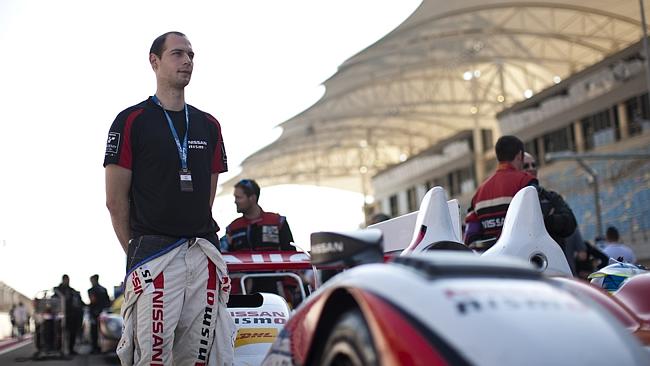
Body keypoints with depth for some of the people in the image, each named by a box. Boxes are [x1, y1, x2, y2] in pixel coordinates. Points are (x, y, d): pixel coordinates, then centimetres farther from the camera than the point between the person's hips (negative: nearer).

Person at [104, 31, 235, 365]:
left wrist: (200, 239, 12)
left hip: (204, 254, 5)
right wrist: (136, 252, 1)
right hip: (154, 255, -5)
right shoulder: (132, 121, 0)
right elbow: (116, 200, 0)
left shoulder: (208, 125, 17)